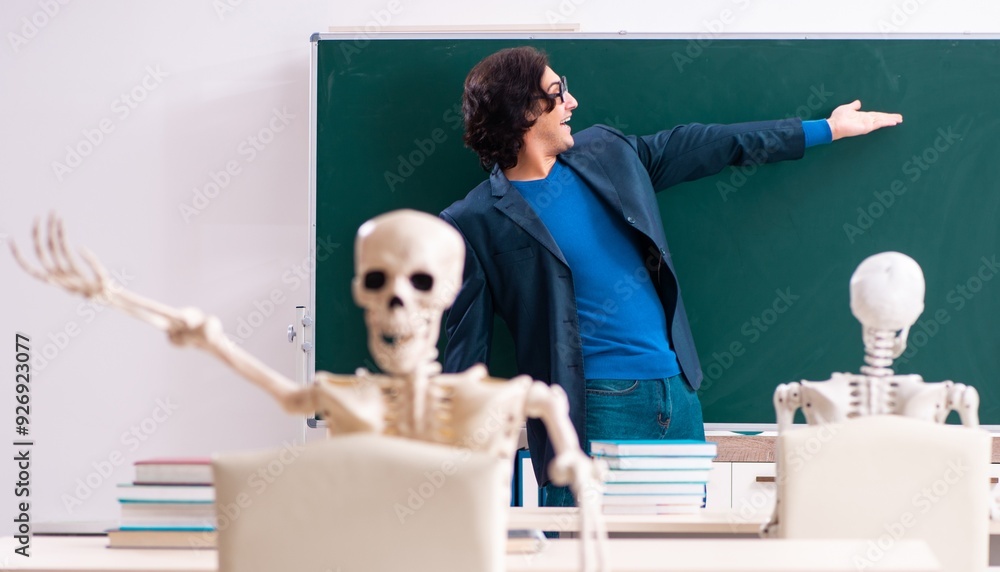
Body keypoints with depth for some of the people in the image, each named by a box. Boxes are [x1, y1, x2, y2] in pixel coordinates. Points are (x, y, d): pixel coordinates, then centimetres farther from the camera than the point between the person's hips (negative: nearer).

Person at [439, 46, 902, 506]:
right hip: (591, 410, -6)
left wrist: (826, 128, 27)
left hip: (677, 393, 6)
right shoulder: (477, 223, -6)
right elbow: (466, 350, -4)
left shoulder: (605, 152, 10)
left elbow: (702, 146, 21)